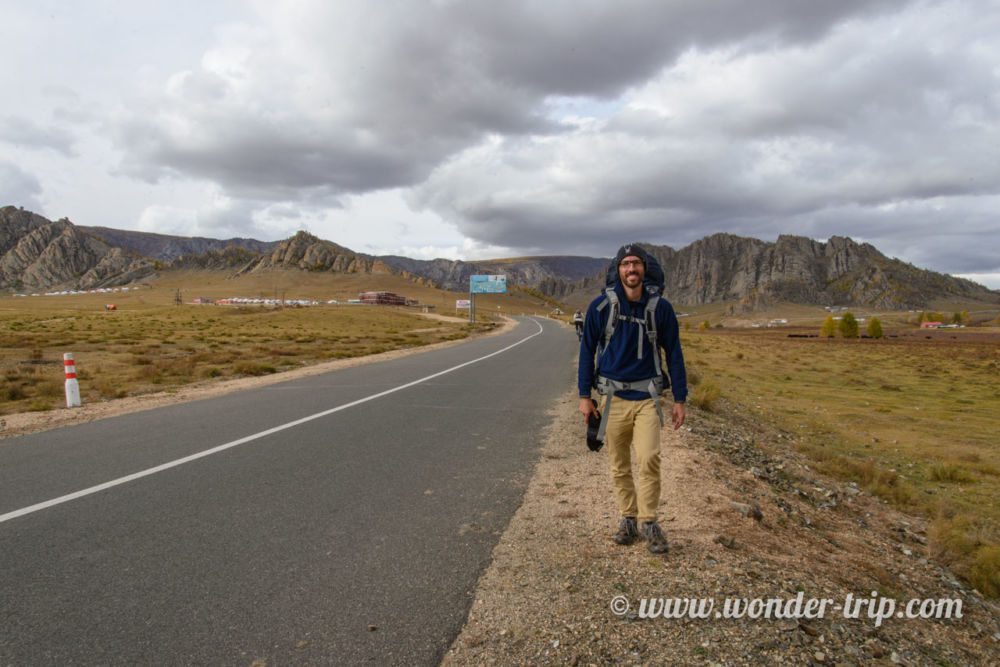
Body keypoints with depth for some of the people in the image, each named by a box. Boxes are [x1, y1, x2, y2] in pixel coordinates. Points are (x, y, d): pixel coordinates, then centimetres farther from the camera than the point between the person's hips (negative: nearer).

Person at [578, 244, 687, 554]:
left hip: (646, 396, 0)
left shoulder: (660, 308, -1)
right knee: (619, 466, 8)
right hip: (612, 396, 1)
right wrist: (585, 395, 2)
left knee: (649, 459, -13)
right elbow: (587, 351, 4)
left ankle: (648, 522, 4)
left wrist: (680, 399, 3)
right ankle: (628, 519, 24)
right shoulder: (601, 307, -3)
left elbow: (674, 353, 5)